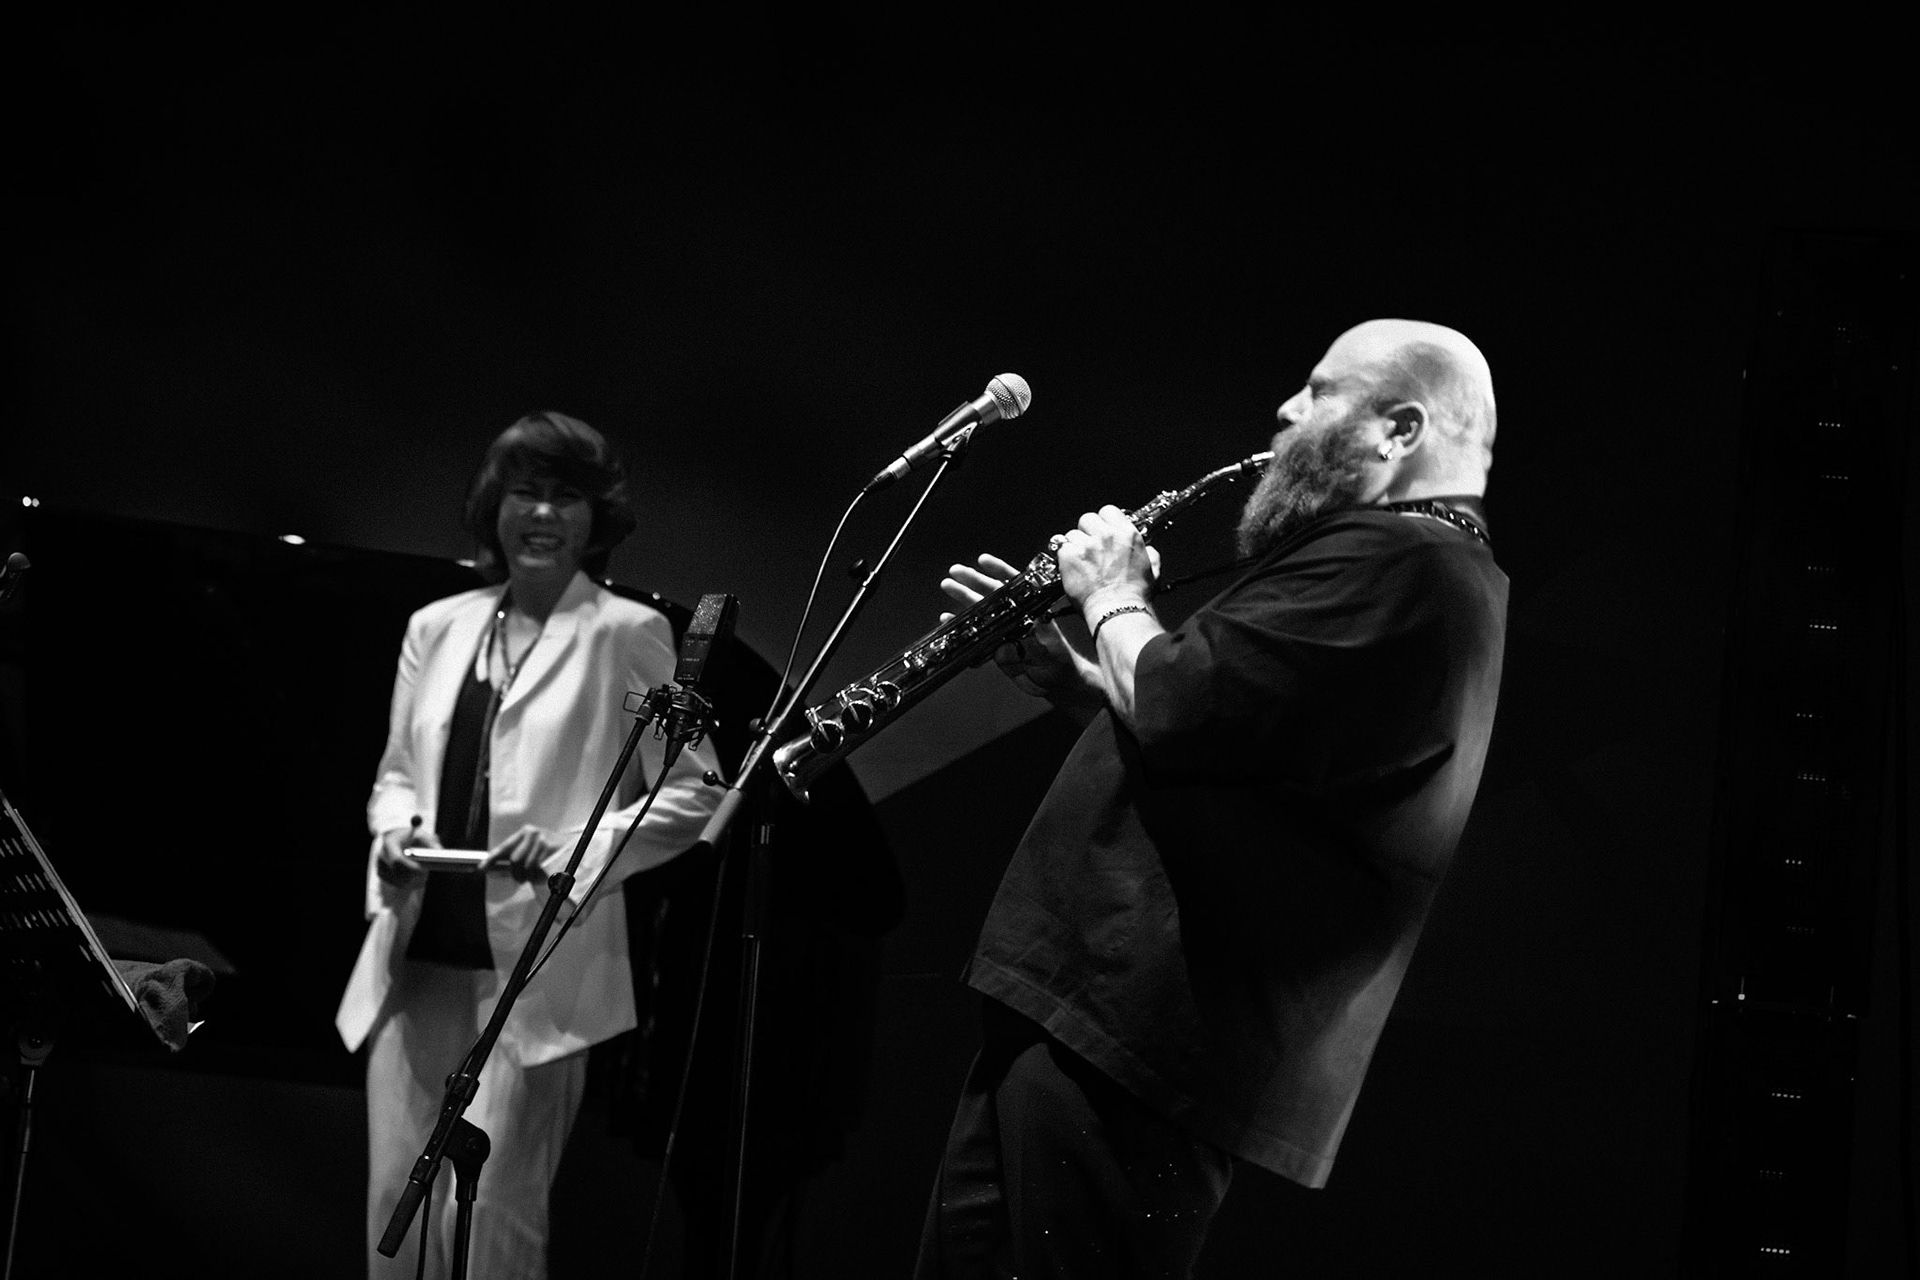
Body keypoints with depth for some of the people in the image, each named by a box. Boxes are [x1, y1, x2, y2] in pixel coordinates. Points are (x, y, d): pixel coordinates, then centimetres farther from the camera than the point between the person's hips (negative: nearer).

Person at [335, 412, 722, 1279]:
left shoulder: (626, 636, 0)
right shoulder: (435, 629, 14)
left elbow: (691, 792, -2)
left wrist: (574, 849, -15)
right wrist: (395, 830, 0)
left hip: (538, 964, -5)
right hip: (418, 956, 5)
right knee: (395, 1204, 3)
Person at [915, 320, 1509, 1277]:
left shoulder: (1394, 561, -15)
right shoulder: (1426, 568, 21)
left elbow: (1174, 711, -23)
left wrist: (1112, 599, -3)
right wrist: (1056, 663, 16)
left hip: (1120, 1028, -11)